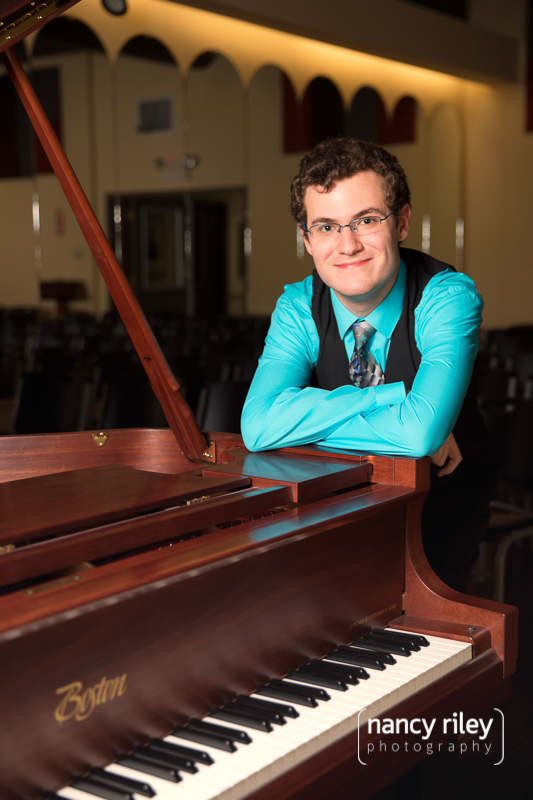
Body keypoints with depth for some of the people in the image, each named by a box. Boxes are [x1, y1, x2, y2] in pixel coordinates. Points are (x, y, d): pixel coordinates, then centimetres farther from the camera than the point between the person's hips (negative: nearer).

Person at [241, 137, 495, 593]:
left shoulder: (448, 296, -21)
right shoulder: (299, 307, -12)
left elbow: (422, 431, -37)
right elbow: (258, 426, -29)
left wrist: (308, 424, -27)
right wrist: (395, 394, -30)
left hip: (443, 500, -3)